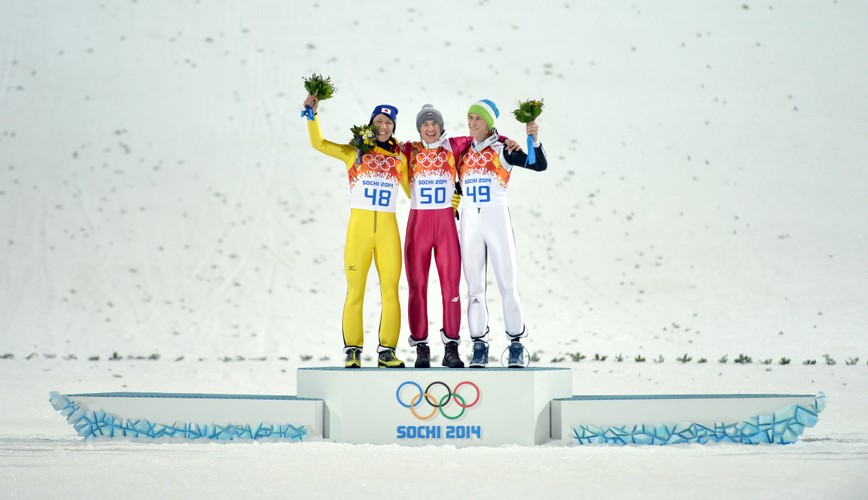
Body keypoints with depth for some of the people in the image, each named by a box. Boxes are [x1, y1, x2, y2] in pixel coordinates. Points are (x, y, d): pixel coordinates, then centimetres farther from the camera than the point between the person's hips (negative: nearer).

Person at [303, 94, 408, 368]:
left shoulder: (399, 158, 13)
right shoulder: (355, 153, 7)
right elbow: (318, 143, 2)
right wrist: (312, 114, -8)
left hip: (388, 229, 2)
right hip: (359, 226, -2)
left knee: (390, 291, -1)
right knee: (355, 291, -1)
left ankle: (387, 351, 6)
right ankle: (352, 350, 6)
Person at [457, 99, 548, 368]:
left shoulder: (502, 149, -2)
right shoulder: (462, 151, 11)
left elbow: (540, 165, -11)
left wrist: (535, 139, -24)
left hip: (497, 219, -4)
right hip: (469, 222, 4)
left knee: (508, 284, -3)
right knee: (474, 287, 3)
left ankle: (516, 346, 3)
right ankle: (479, 346, 7)